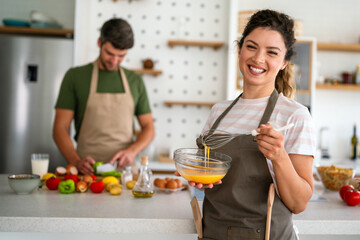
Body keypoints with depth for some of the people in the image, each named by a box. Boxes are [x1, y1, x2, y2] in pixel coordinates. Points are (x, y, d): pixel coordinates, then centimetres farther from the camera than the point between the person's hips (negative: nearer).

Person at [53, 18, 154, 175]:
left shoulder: (135, 81, 12)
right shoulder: (75, 77, 5)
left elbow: (148, 128, 14)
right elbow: (60, 128, 2)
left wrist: (132, 151, -5)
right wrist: (76, 161, -14)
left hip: (125, 168, 2)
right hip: (87, 171, -2)